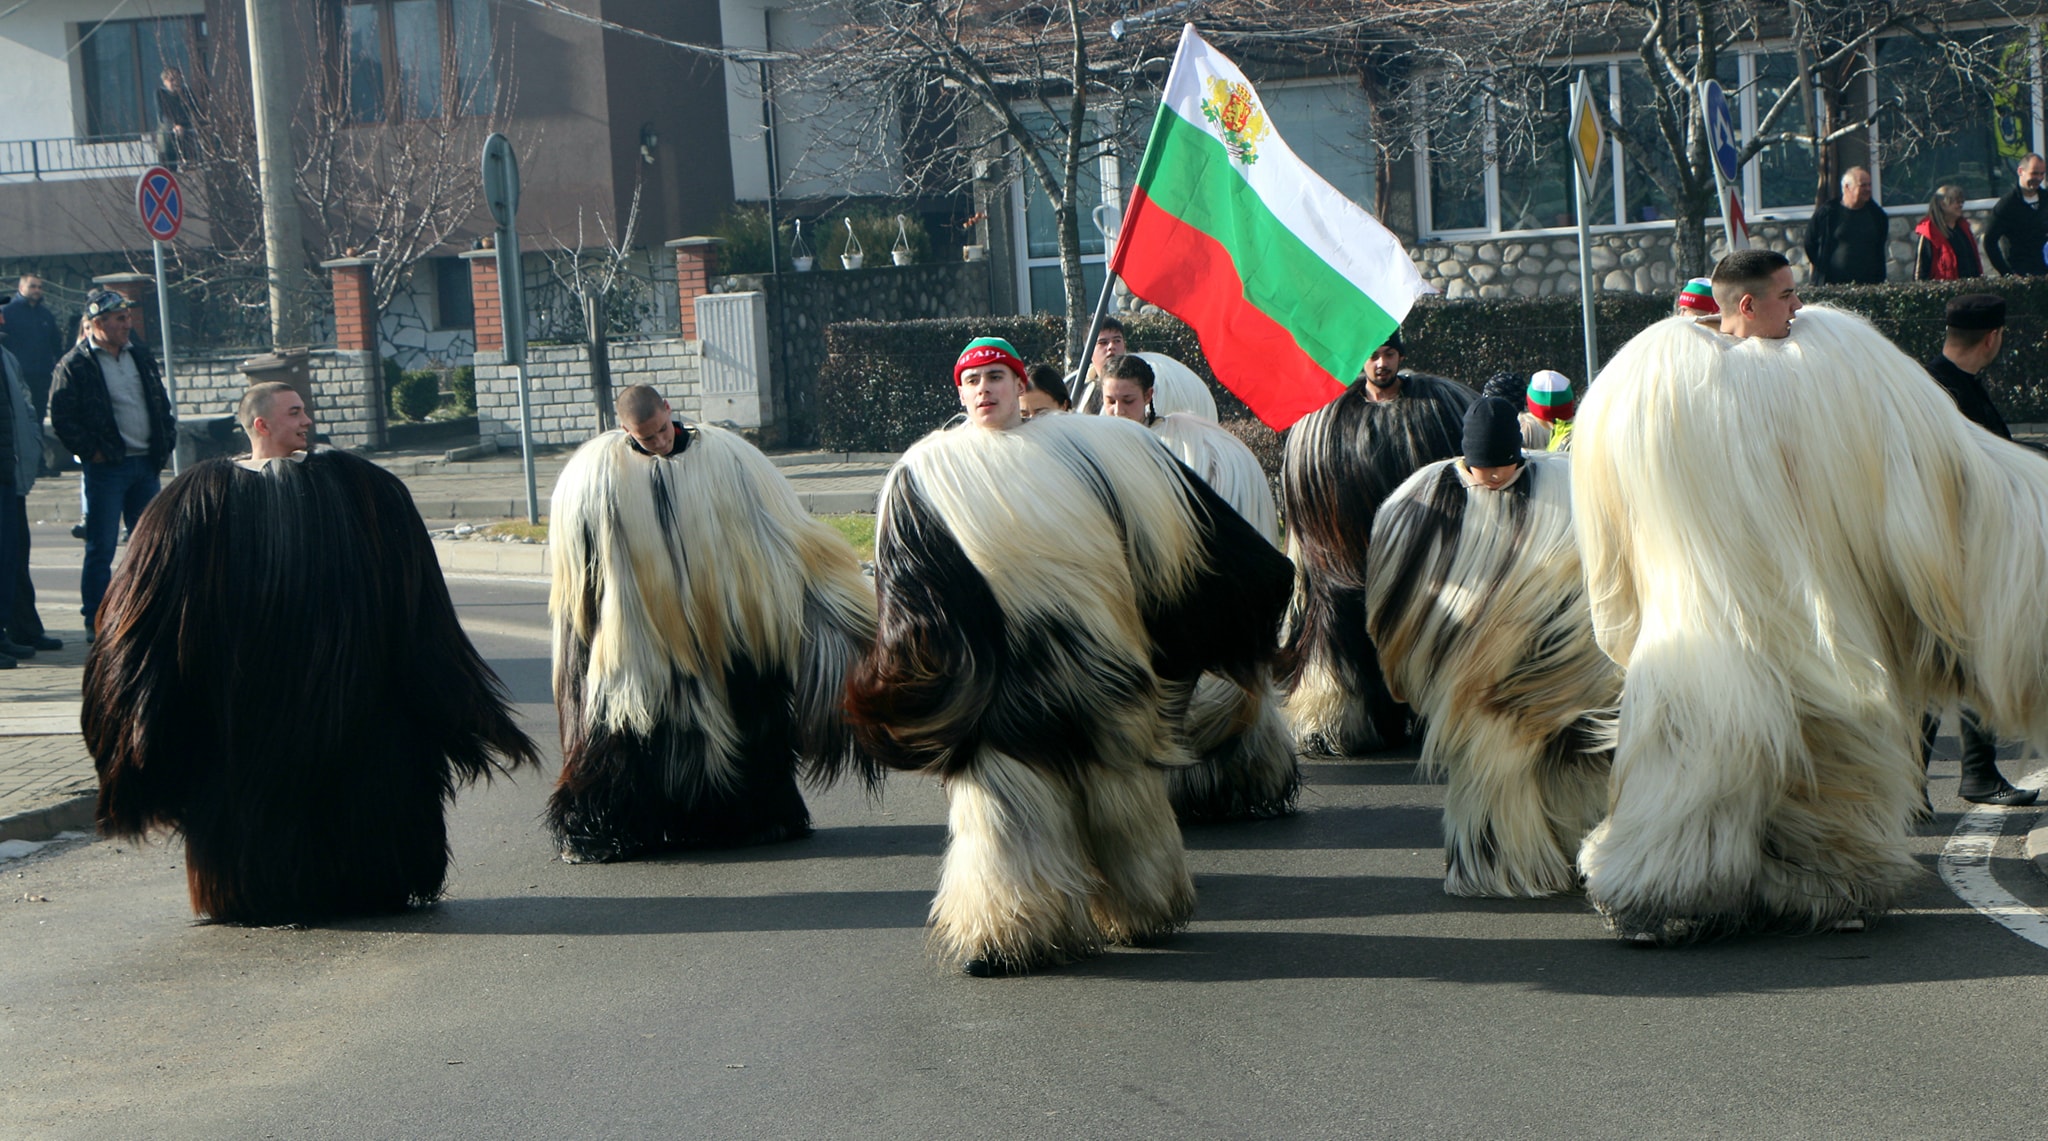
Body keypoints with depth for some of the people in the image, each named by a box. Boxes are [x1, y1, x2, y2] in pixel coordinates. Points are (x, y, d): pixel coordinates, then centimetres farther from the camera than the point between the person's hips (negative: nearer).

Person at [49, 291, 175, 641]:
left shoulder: (140, 357, 13)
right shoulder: (75, 364, -8)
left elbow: (161, 402, 20)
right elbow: (62, 418, -11)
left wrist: (166, 440, 9)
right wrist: (91, 451, -13)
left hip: (146, 465, 6)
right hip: (107, 467, -6)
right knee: (101, 548, -2)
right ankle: (95, 622, 4)